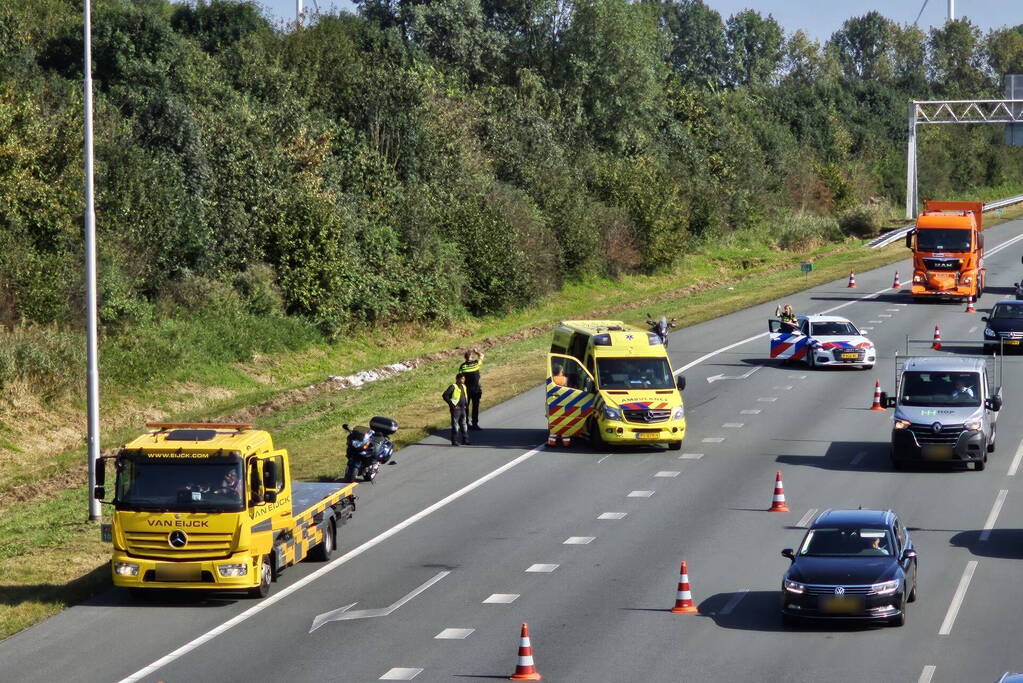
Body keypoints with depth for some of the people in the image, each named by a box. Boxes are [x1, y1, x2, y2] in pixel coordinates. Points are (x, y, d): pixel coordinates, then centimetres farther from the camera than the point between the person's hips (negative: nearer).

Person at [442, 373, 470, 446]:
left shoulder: (463, 387, 12)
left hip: (462, 409, 8)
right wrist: (451, 403, -17)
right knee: (455, 425, -4)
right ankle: (454, 441, 0)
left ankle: (465, 440, 17)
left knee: (463, 424, 11)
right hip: (456, 409, -8)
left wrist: (466, 403, 18)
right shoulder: (453, 387, -12)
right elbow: (445, 395, -17)